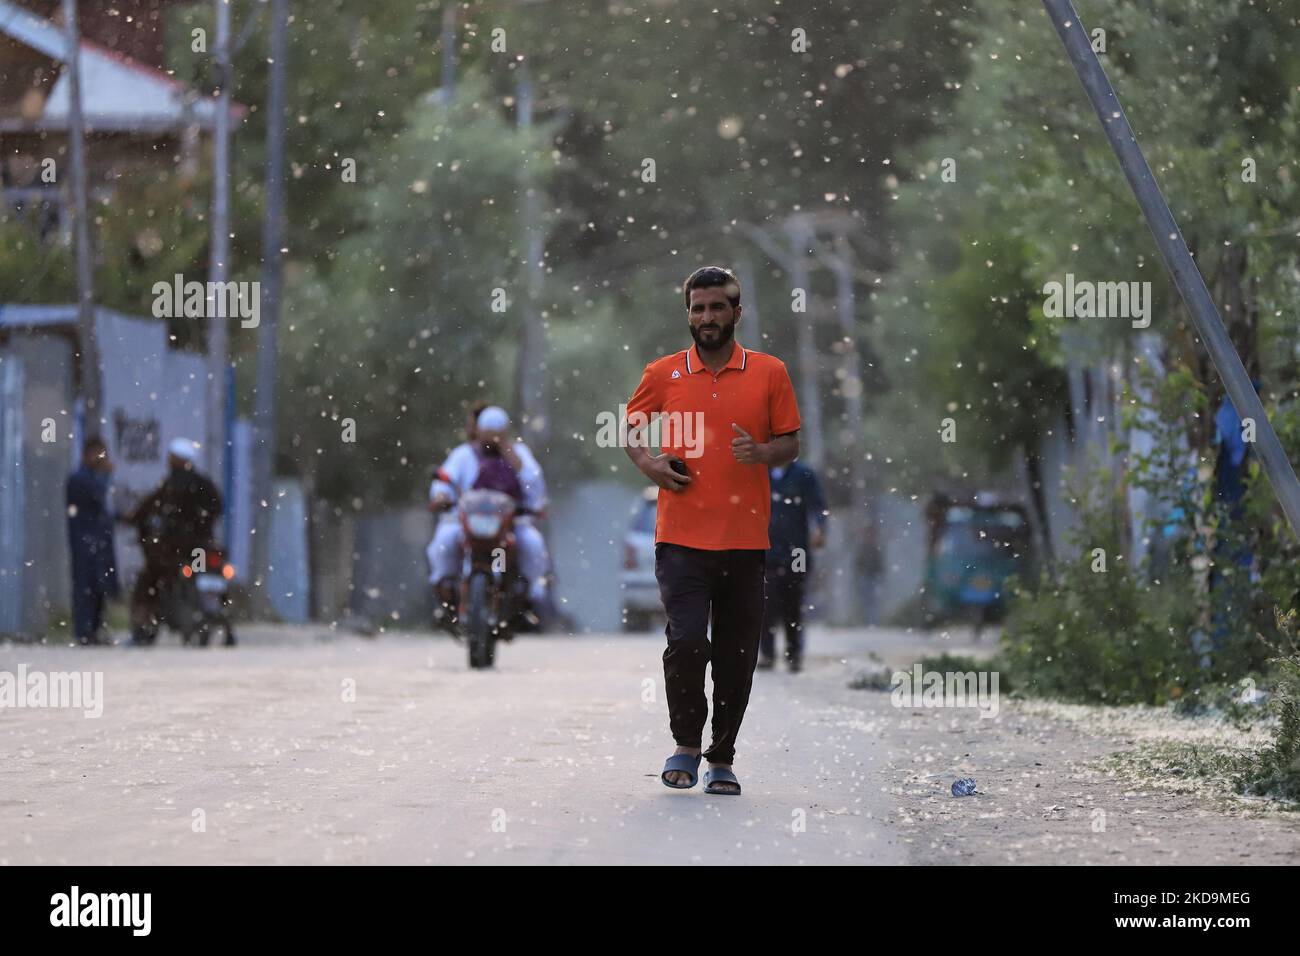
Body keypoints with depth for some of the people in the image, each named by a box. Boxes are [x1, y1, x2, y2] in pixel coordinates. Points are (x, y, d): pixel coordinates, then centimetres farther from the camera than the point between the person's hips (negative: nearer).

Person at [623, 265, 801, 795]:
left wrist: (762, 453, -12)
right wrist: (648, 463, 0)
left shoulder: (769, 373, 5)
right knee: (686, 641, -15)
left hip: (745, 537, 1)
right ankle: (686, 742, 7)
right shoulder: (662, 373, 6)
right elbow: (631, 427, 19)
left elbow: (791, 444, 9)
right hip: (681, 534, -1)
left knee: (736, 657, 4)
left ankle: (722, 759, 18)